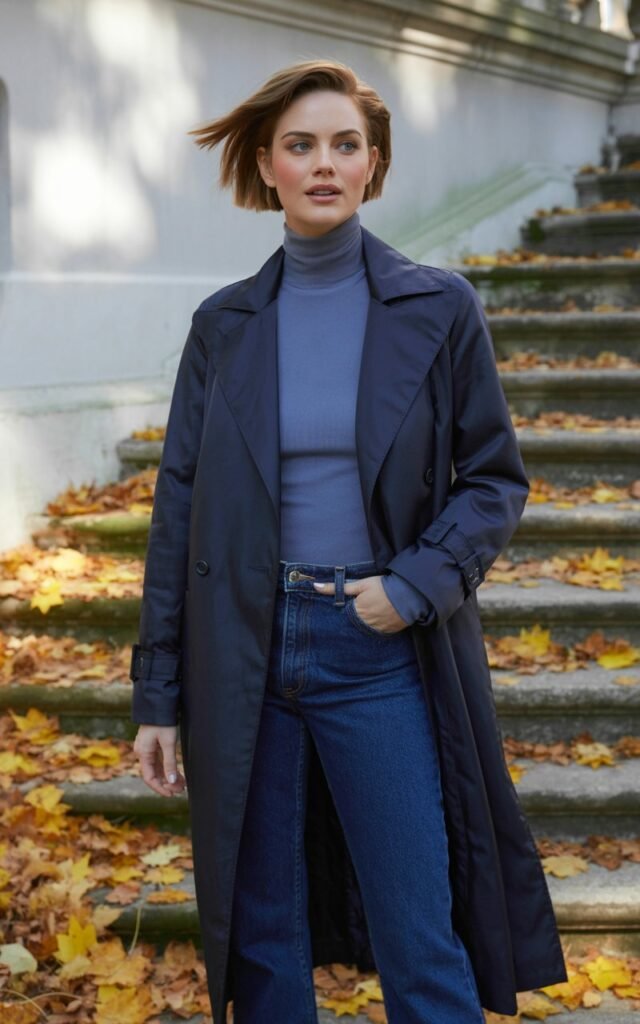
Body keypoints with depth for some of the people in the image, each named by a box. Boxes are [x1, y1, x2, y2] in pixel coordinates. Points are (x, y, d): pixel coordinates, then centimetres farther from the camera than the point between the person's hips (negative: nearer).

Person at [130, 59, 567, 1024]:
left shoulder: (436, 307, -1)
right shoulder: (225, 323, 4)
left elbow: (497, 477, 4)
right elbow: (179, 509, 5)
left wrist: (415, 586, -13)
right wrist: (158, 695, 3)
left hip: (379, 653, -2)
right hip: (241, 652, 2)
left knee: (421, 943, 0)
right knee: (259, 934, 12)